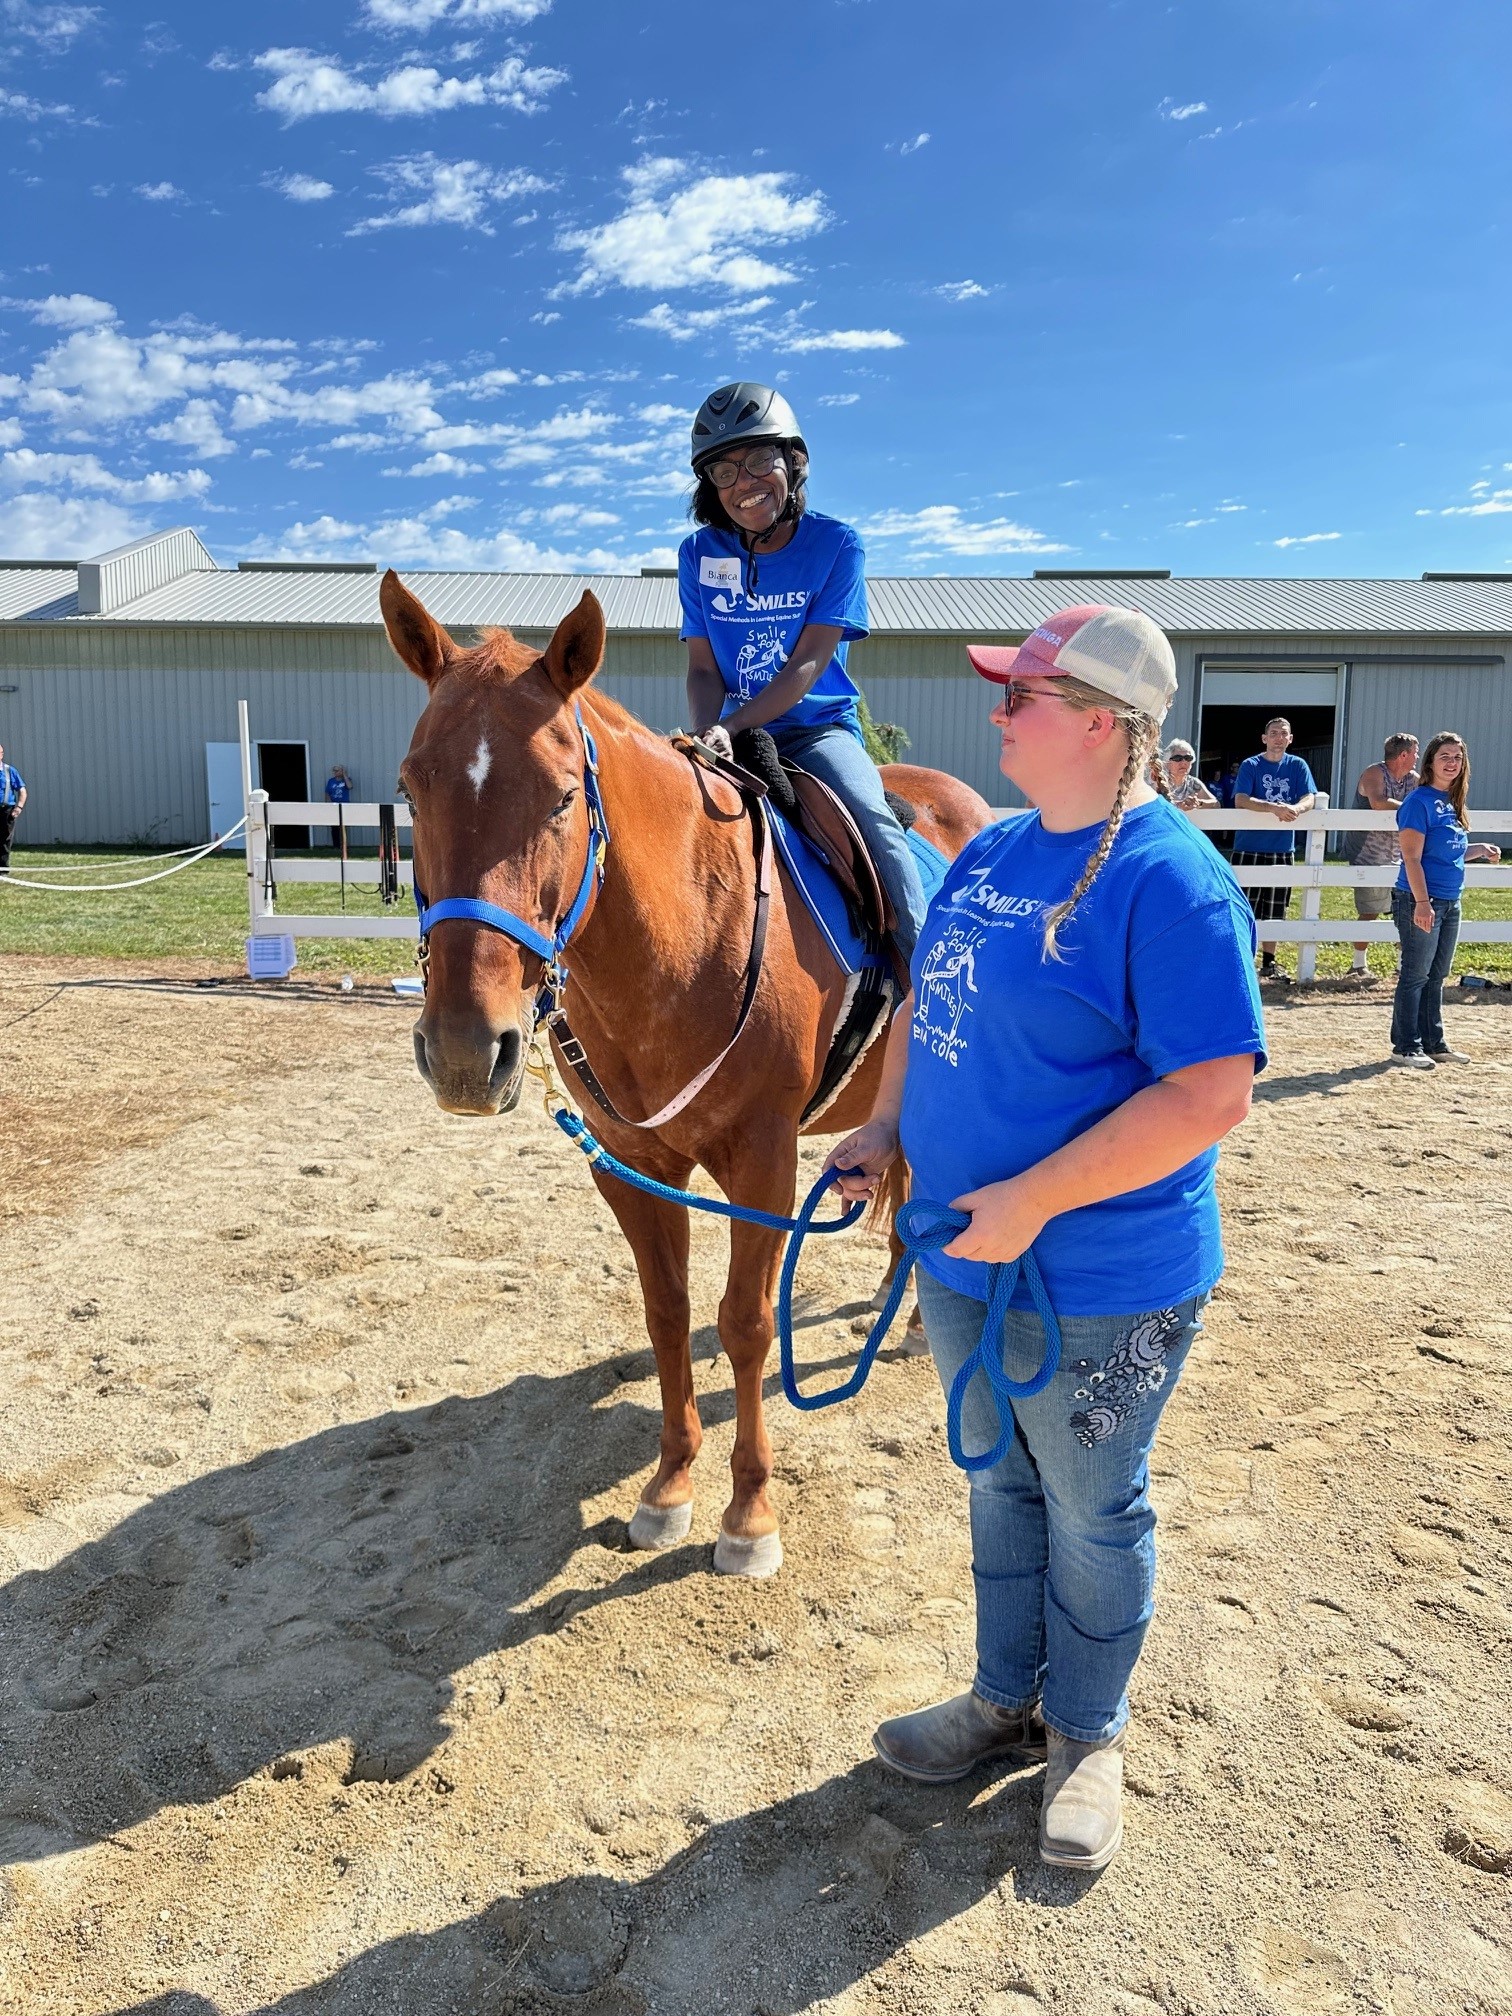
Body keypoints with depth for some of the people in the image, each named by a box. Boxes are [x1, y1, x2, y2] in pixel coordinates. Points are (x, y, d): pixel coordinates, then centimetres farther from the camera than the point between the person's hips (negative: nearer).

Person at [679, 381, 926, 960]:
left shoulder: (837, 544, -6)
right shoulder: (698, 553, 4)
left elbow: (808, 664, -13)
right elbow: (703, 668, 2)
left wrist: (730, 726, -25)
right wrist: (706, 733, -20)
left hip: (819, 728, -3)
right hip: (733, 735, 4)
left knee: (870, 818, -29)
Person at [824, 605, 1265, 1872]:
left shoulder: (1172, 880, -22)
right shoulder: (993, 850, 4)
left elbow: (1214, 1095, -26)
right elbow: (930, 999, 16)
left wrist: (1036, 1199, -26)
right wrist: (887, 1123, 2)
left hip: (1098, 1287, -7)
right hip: (965, 1256, 8)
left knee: (1092, 1513, 15)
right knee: (1000, 1486, 24)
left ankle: (1088, 1735, 41)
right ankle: (1006, 1701, 47)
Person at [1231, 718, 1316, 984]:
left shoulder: (1298, 766, 7)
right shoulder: (1250, 765, -2)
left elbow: (1309, 799, -3)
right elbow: (1240, 801, -15)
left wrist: (1294, 808, -27)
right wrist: (1274, 807, -30)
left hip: (1283, 850, 3)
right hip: (1249, 849, -3)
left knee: (1274, 912, 11)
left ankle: (1268, 963, 22)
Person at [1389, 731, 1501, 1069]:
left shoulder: (1452, 802, 13)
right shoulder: (1419, 801, -12)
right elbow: (1412, 857, -18)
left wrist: (1479, 850, 7)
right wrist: (1422, 902, -23)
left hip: (1449, 902, 8)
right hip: (1419, 902, -8)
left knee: (1436, 976, 14)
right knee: (1415, 975, -2)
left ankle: (1434, 1043, 23)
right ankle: (1406, 1047, 6)